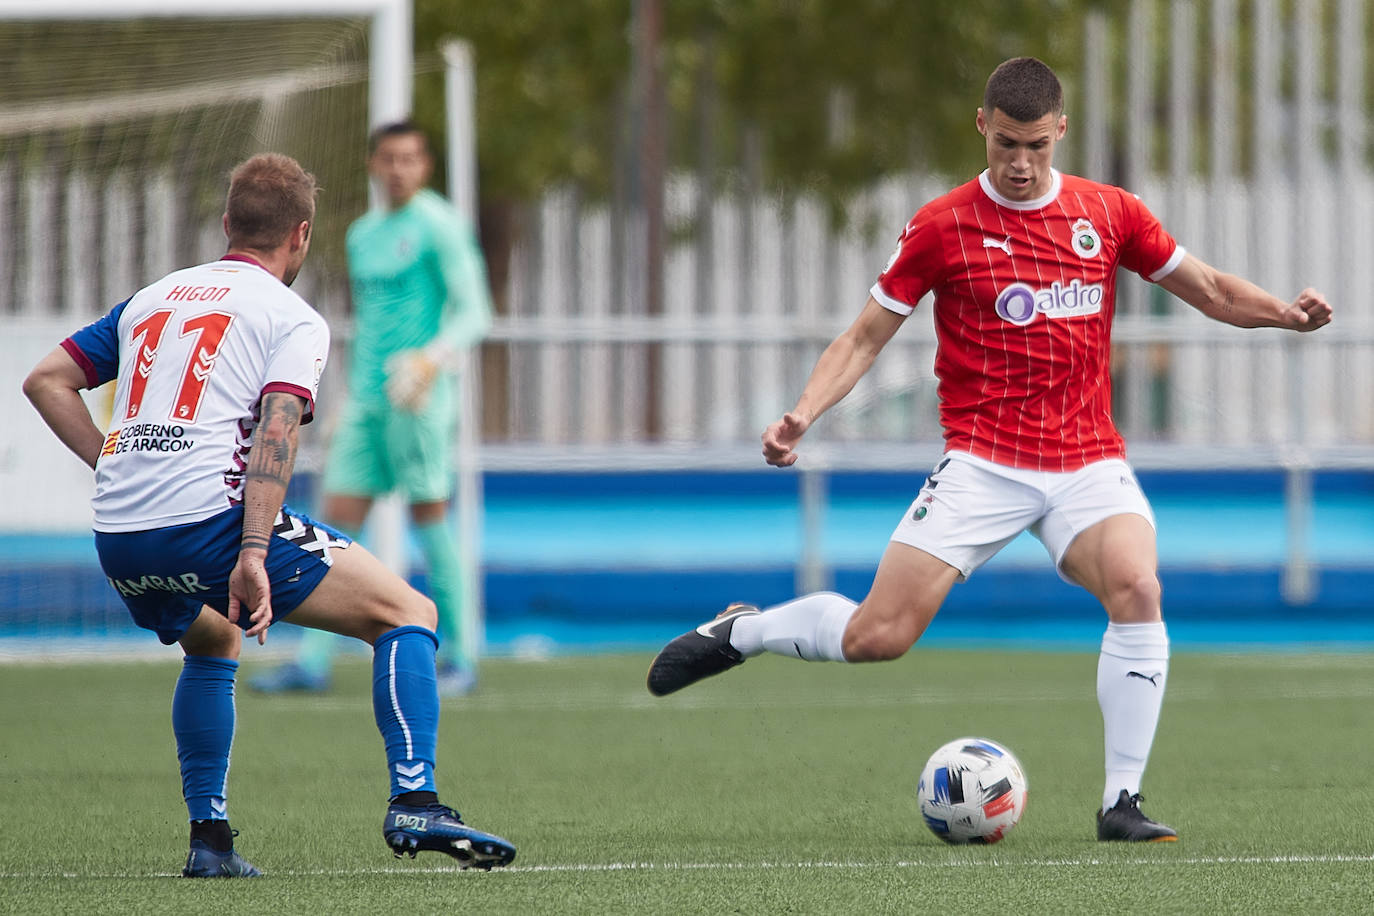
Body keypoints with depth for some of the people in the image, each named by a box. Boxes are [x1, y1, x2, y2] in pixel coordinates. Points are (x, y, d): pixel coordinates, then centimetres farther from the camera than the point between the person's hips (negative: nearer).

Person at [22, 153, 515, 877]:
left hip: (117, 540, 6)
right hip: (208, 515, -6)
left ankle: (209, 840, 28)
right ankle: (414, 803, -15)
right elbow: (276, 431, -11)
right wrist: (253, 555, -19)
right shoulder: (294, 320, 6)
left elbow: (46, 381, 23)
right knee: (408, 613, 2)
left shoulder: (151, 300, 24)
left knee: (212, 643, 36)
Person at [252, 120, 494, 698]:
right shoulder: (362, 235, 18)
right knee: (338, 519, 0)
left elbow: (474, 313, -9)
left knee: (430, 516, -4)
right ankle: (313, 661, -3)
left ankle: (460, 657, 4)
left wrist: (435, 357, -26)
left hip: (419, 398, -7)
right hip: (365, 399, 7)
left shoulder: (439, 226, -4)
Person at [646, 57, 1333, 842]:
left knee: (1137, 589, -27)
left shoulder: (1109, 214, 6)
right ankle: (740, 631, 21)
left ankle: (1123, 802, -18)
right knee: (876, 637, -10)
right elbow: (867, 337, 4)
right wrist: (802, 415, -11)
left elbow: (1210, 290, 15)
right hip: (983, 465, -2)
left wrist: (1286, 313, -4)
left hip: (1089, 463, 2)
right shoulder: (943, 227, -1)